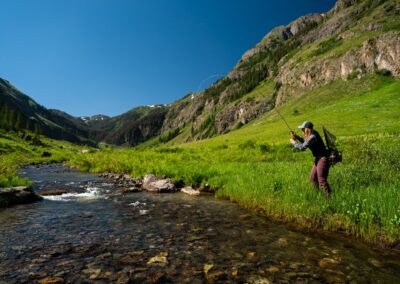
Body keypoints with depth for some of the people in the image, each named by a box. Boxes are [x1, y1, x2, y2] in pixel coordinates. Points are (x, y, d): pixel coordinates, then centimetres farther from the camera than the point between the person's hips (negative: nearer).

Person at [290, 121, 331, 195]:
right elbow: (305, 142, 22)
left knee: (321, 181, -9)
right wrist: (296, 137, 11)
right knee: (313, 178, 16)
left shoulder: (313, 137, -24)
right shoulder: (311, 134, 5)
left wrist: (294, 143, -7)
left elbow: (302, 147, -23)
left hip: (323, 159, -10)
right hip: (318, 159, 10)